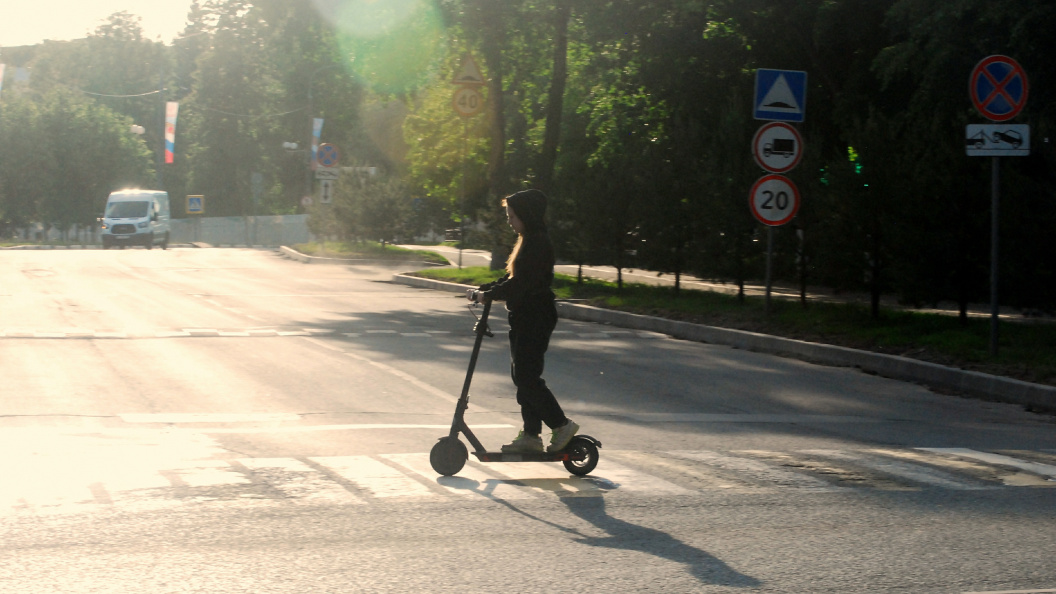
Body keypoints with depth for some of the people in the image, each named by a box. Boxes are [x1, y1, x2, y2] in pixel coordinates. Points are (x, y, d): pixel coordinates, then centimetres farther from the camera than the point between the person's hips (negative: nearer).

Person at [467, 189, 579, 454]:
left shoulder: (538, 243, -16)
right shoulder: (529, 241, 16)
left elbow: (521, 282, -23)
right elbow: (513, 277, 20)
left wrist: (488, 295, -19)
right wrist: (483, 290, 10)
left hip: (535, 320, -10)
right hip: (524, 318, 10)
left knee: (527, 376, -10)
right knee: (521, 375, 10)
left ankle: (561, 425, -2)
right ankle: (530, 435, 14)